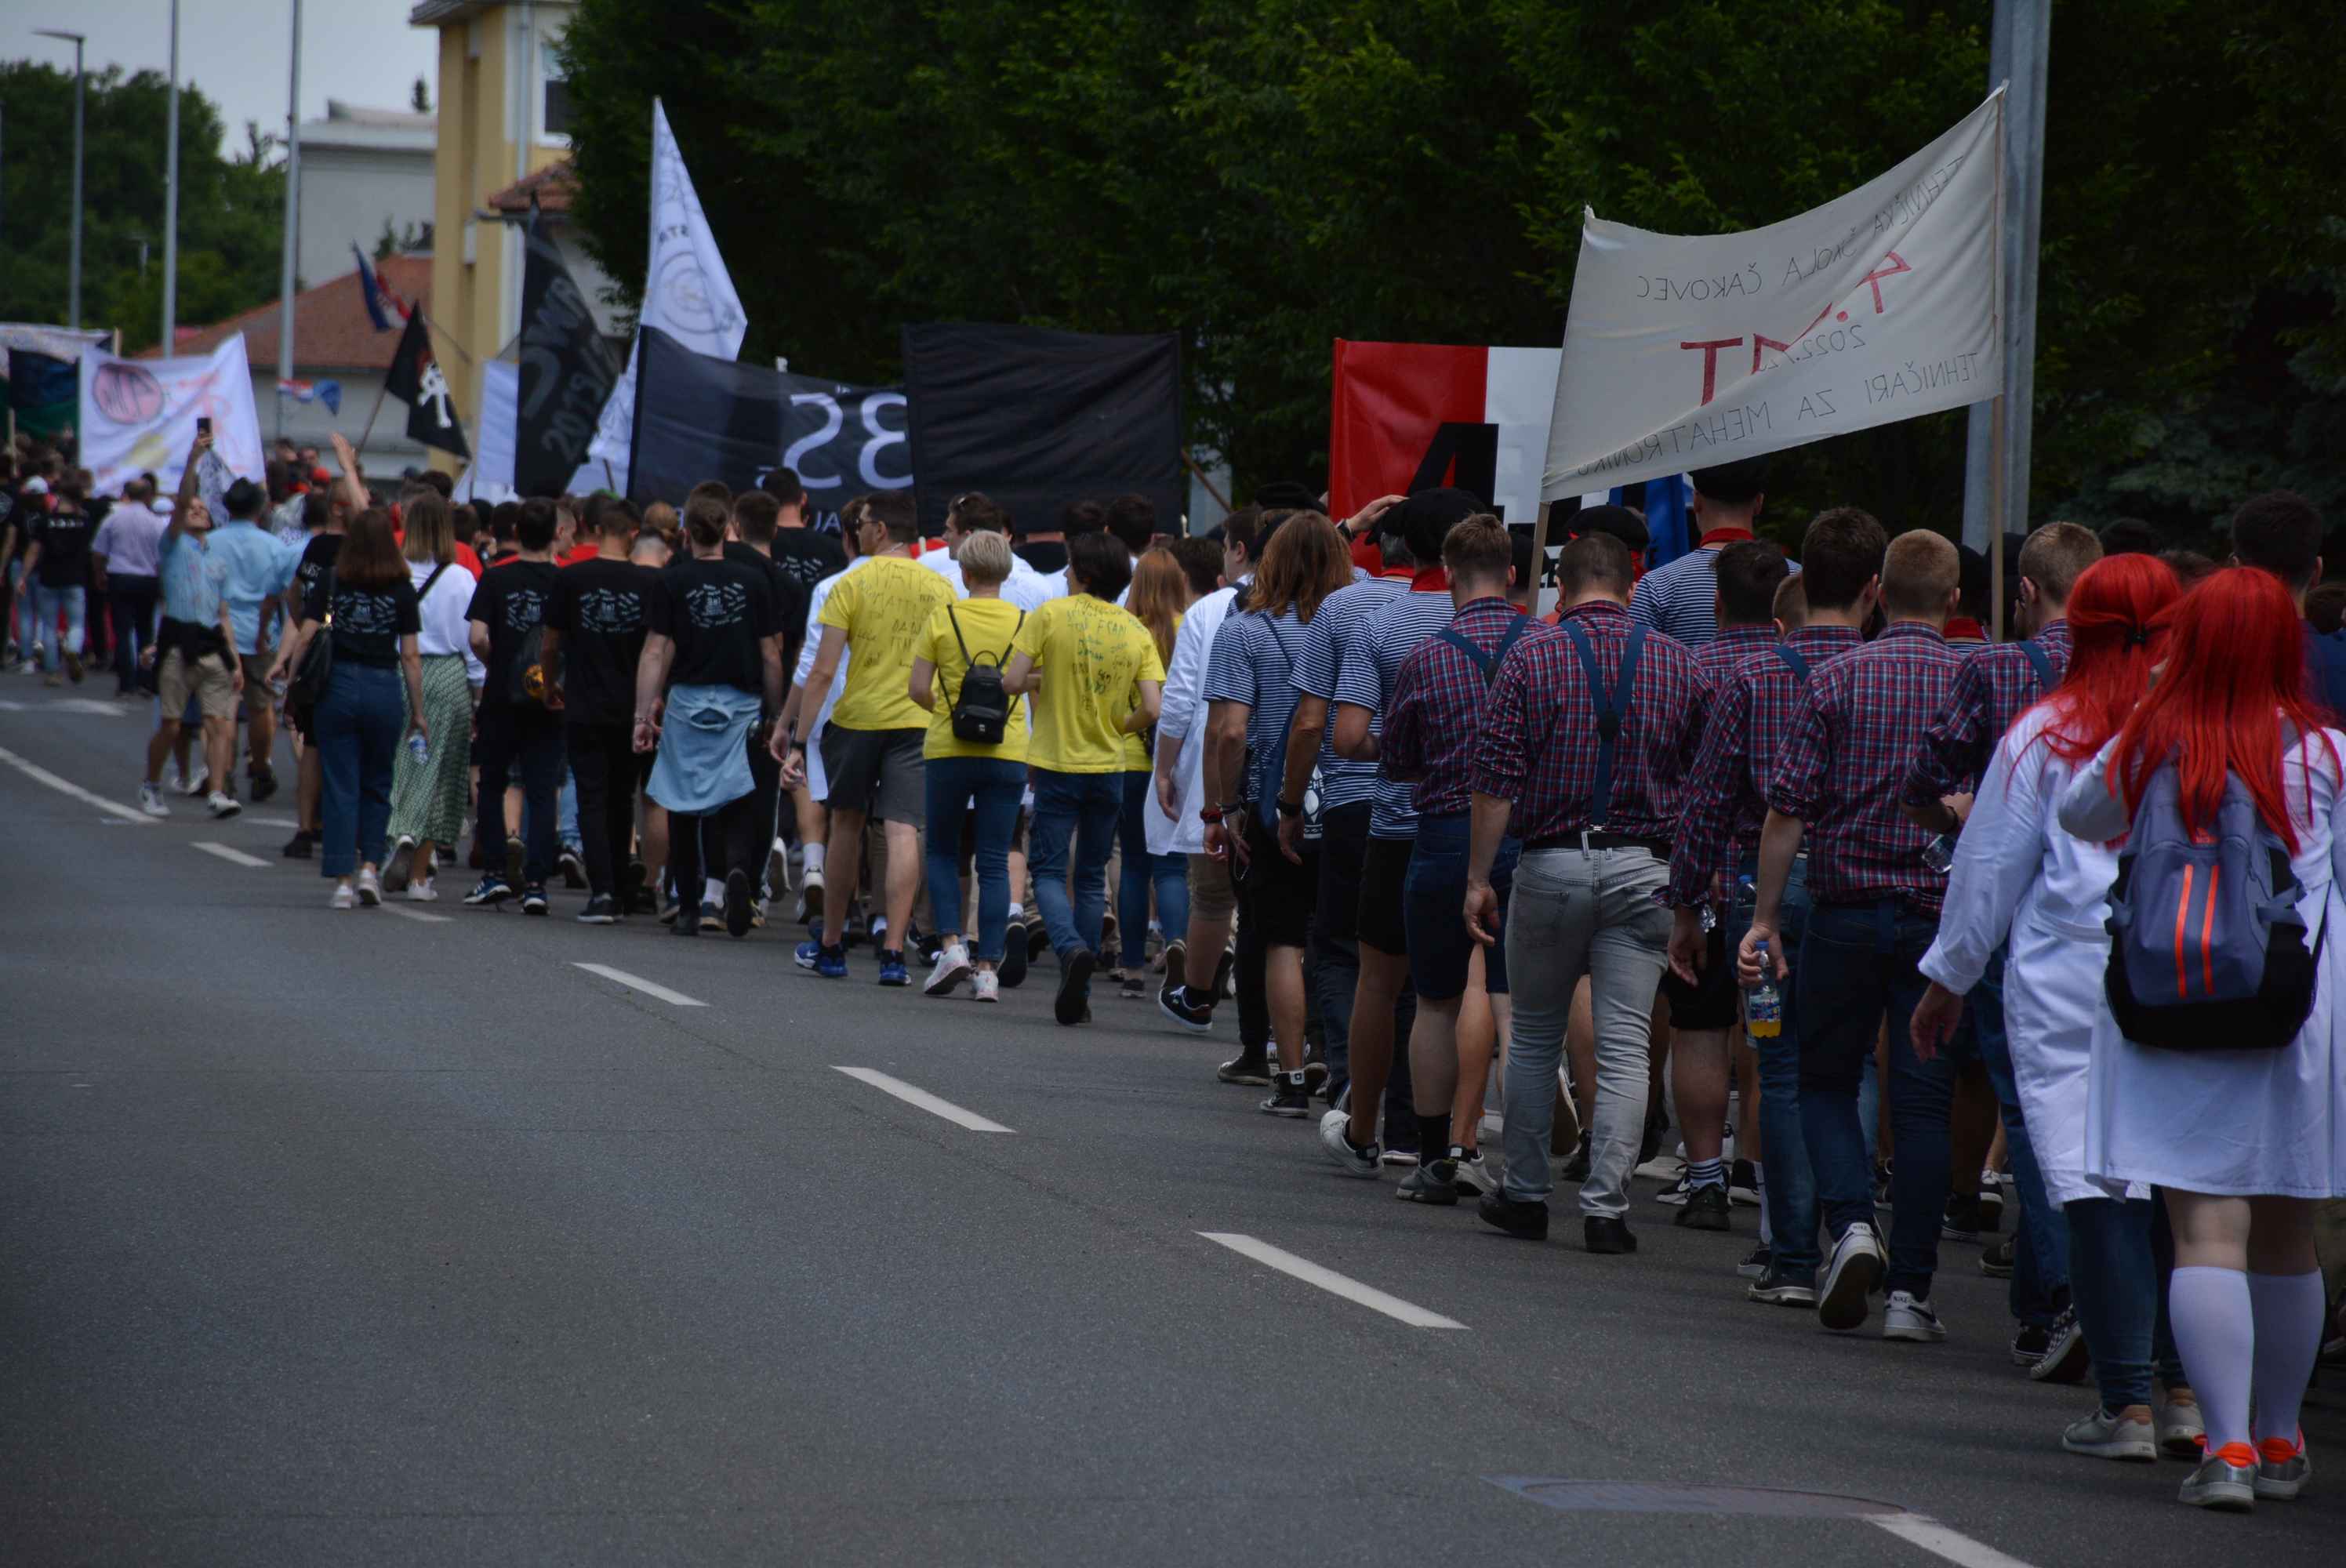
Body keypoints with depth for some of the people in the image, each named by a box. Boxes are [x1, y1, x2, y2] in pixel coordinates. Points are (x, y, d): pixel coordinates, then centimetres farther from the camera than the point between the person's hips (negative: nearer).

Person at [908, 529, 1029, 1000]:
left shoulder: (942, 619, -3)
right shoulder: (1024, 623, 0)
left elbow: (919, 689, -3)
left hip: (948, 750, -1)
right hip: (1008, 752, 1)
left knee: (943, 852, 14)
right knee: (994, 863, 5)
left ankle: (951, 945, -3)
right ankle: (988, 967, 0)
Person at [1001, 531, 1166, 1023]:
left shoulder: (1051, 616, -8)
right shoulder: (1136, 632, 0)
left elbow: (1012, 682, -13)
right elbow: (1152, 709, -7)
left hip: (1058, 765, -3)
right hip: (1109, 768, 3)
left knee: (1049, 870, 3)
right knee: (1092, 878, 12)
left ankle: (1071, 946, -26)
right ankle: (1079, 995, 12)